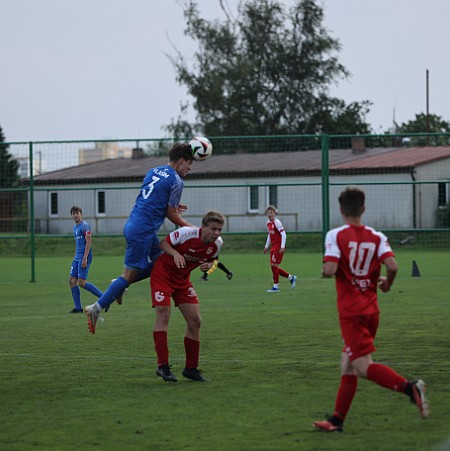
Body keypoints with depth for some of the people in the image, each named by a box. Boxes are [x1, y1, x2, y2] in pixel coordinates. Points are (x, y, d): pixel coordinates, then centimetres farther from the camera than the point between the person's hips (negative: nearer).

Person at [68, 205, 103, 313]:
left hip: (84, 257, -9)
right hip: (77, 257, 9)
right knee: (72, 280, 3)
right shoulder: (75, 227, 19)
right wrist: (75, 258, 24)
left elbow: (89, 242, -16)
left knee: (81, 282, -15)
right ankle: (77, 307, 6)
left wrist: (85, 258, -21)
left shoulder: (85, 226, -9)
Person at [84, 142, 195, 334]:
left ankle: (120, 284, 18)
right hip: (143, 231, -9)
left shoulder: (154, 171, 15)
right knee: (130, 274, -4)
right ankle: (97, 308, -3)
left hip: (133, 224, 9)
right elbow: (171, 214, -5)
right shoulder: (176, 181, -9)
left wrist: (173, 207, 29)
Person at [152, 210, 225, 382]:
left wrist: (208, 265, -14)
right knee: (163, 315, -18)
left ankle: (191, 368, 10)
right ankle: (162, 366, -14)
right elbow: (163, 243, -14)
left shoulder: (217, 244, -10)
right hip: (163, 273, -6)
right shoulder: (187, 233, -26)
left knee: (195, 321, -1)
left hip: (183, 279, 6)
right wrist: (175, 253, -33)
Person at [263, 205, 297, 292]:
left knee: (274, 265, -10)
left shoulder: (277, 222, -13)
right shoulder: (268, 223, 13)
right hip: (273, 247, 9)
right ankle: (291, 277, 22)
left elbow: (283, 234, -17)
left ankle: (276, 286, -2)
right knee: (274, 267, 7)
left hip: (279, 247, -9)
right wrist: (267, 246, 23)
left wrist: (282, 246, -23)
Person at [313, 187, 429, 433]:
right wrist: (387, 283, 10)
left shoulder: (336, 235, -8)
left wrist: (324, 270, 3)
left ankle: (409, 387, -29)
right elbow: (392, 266, -11)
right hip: (371, 309, 6)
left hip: (351, 312, -6)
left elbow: (330, 269, -20)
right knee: (347, 365, 14)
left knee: (363, 366, -8)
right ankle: (337, 420, 18)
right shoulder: (377, 237, 3)